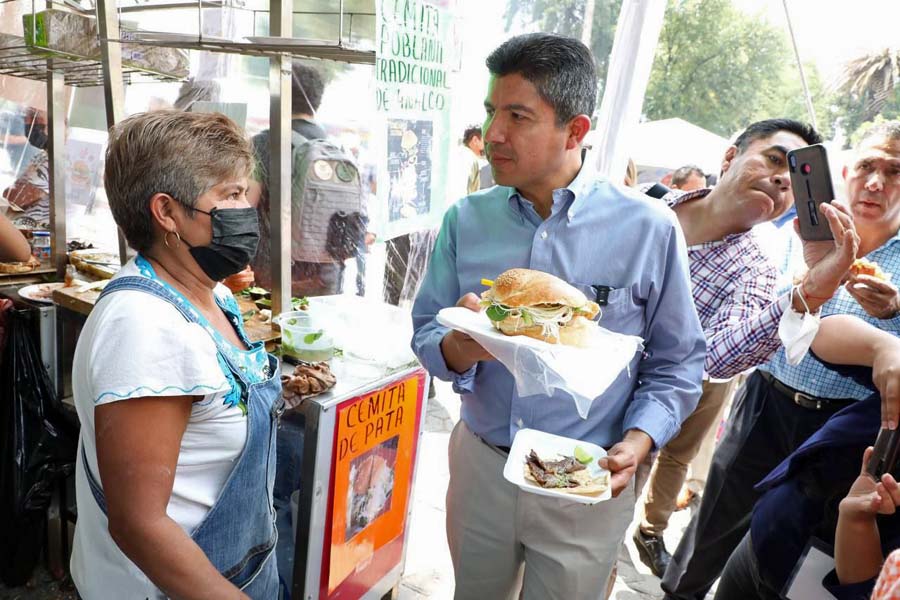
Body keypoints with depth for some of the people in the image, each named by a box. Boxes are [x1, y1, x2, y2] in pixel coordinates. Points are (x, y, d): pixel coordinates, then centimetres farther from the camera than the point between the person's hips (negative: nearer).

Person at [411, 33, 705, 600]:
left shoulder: (650, 228, -12)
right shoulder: (466, 219, -5)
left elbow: (677, 361, -4)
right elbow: (426, 330, -2)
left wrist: (638, 441, -18)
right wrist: (457, 348, -24)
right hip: (480, 465, 3)